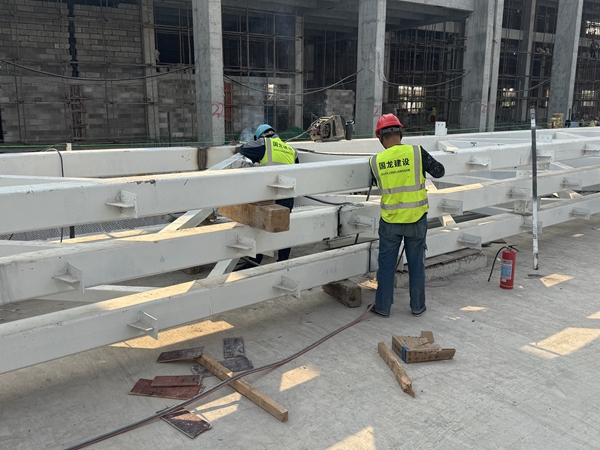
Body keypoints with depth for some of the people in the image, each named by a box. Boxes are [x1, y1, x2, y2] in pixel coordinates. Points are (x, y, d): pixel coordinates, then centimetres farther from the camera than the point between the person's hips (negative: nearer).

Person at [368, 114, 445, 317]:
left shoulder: (375, 161, -6)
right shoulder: (416, 152, -11)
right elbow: (439, 171, -1)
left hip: (390, 220, 0)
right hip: (416, 218, 0)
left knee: (386, 264, 12)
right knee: (416, 263, 13)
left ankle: (383, 306, 21)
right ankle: (417, 306, 25)